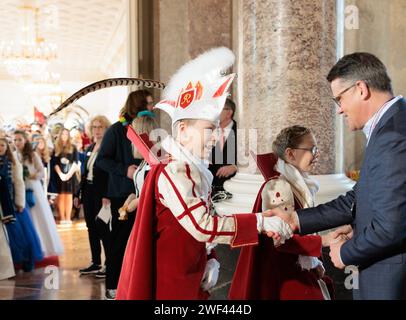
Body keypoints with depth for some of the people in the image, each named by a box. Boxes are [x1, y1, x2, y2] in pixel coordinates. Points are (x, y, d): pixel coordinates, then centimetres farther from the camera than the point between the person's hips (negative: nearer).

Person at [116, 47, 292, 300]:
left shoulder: (196, 172, 8)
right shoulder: (171, 173, -20)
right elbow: (203, 227, -28)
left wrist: (210, 260, -1)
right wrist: (260, 222, -24)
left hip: (189, 284, 8)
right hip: (166, 287, -8)